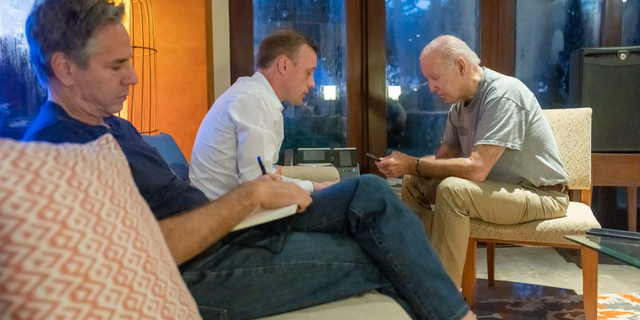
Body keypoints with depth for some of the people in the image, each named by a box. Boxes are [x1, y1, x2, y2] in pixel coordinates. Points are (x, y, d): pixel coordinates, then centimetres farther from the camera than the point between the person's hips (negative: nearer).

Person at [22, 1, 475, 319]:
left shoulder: (113, 126, 16)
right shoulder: (52, 149, -16)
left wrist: (253, 193, 2)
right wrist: (248, 197, -18)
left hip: (226, 229, 9)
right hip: (200, 272, -9)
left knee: (371, 194, -1)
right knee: (376, 259, -6)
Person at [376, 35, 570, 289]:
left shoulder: (502, 95, -23)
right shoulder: (460, 103, 2)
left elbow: (476, 168, -30)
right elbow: (444, 157, 6)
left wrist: (414, 164, -24)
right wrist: (405, 165, -13)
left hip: (542, 194, -8)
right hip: (501, 186, 8)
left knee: (452, 189, -32)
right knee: (413, 182, 0)